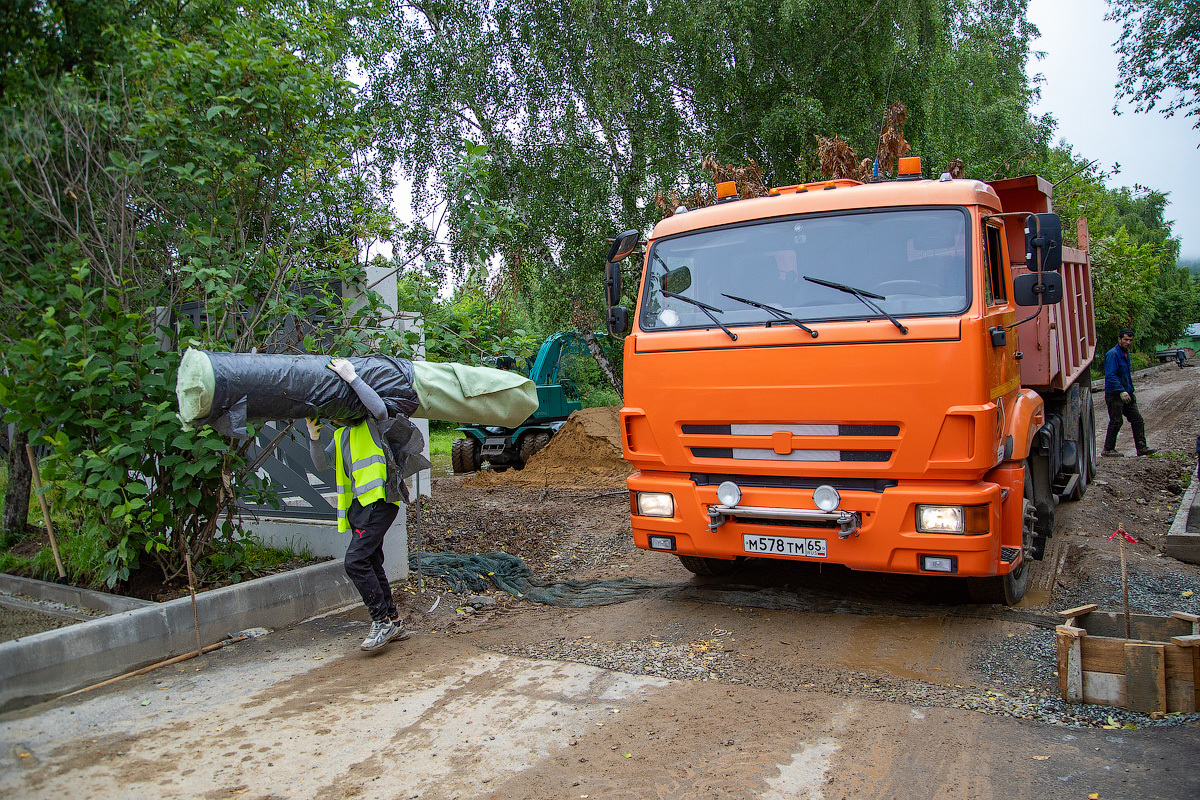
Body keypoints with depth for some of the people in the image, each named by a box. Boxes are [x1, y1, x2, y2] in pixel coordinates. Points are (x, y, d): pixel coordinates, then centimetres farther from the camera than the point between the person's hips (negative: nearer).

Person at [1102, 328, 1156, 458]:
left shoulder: (1126, 354, 17)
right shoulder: (1113, 354, -14)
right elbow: (1110, 375, -23)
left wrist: (1130, 390, 22)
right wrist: (1121, 391, -27)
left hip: (1127, 394, 9)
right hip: (1114, 394, -9)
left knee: (1137, 420, 5)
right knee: (1116, 422, -4)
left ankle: (1142, 447, 8)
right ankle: (1108, 449, 5)